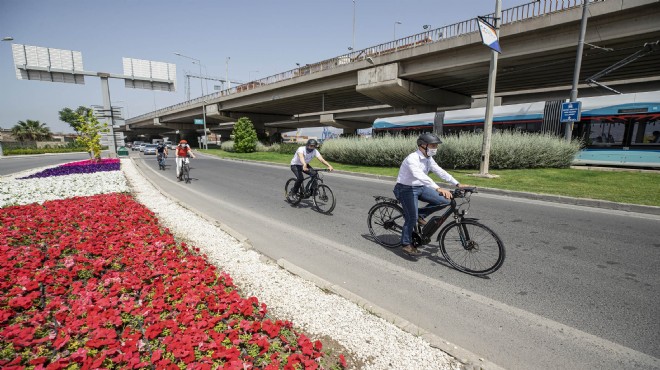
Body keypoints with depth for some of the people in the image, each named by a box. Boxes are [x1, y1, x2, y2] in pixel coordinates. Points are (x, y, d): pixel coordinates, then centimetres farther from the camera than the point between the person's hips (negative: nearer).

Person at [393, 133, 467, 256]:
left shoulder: (429, 159, 2)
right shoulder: (412, 159, -26)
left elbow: (440, 171, 3)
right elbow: (421, 176, -40)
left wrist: (457, 184, -4)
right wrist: (438, 188, -50)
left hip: (420, 188, 8)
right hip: (406, 189, -8)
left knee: (444, 201, -5)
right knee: (412, 218, -12)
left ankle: (420, 215, 11)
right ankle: (407, 244, 8)